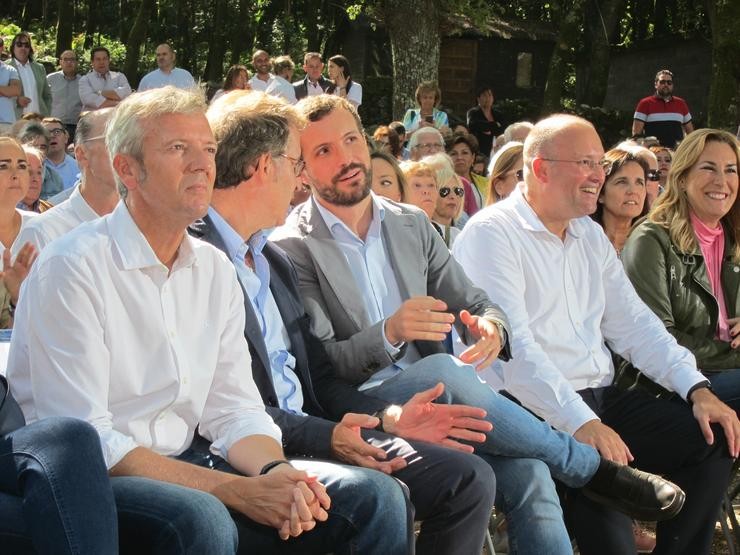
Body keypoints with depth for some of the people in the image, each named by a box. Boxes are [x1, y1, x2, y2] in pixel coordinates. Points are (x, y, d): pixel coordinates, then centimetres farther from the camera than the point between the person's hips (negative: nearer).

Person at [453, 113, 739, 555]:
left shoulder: (590, 236, 18)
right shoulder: (491, 233, -9)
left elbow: (632, 323, 15)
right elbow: (513, 345, -20)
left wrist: (697, 388, 0)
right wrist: (581, 423, -29)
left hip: (601, 398, 8)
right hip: (533, 411, -8)